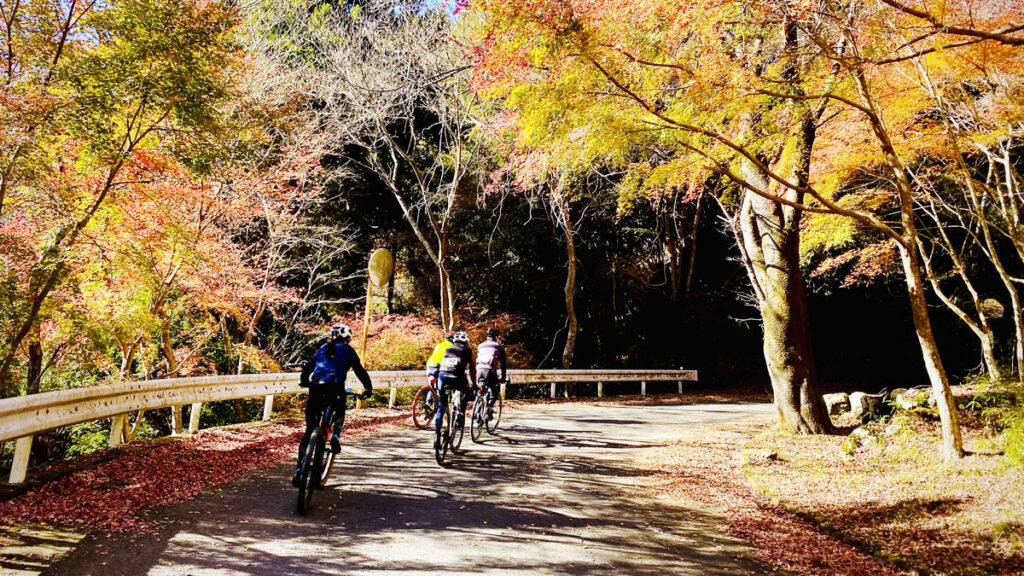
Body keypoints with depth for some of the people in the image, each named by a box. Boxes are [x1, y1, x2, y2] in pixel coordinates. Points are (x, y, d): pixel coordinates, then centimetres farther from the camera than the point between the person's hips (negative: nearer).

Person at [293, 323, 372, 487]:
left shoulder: (323, 349, 24)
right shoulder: (348, 350, 17)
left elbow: (307, 367, 26)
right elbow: (360, 371, 17)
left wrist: (304, 382, 44)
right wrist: (368, 388, 27)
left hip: (315, 389, 2)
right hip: (335, 390, -2)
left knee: (310, 429, 9)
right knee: (340, 412, 33)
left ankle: (299, 469, 5)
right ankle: (335, 436, 7)